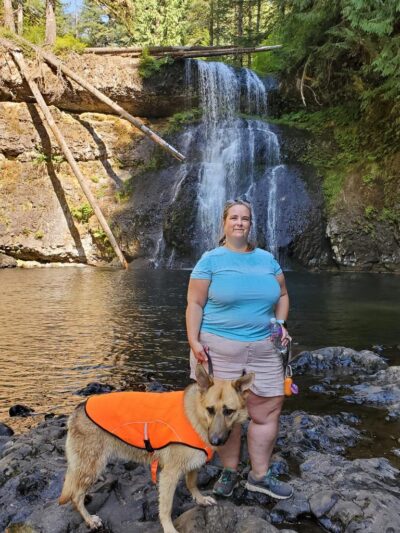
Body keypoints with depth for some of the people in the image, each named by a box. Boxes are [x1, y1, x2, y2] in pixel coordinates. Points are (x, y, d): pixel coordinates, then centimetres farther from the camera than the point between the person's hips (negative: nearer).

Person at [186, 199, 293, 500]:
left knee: (267, 412, 6)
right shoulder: (211, 260, -2)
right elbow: (195, 303, -4)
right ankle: (230, 471, 29)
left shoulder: (266, 258, 10)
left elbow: (282, 295, 18)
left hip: (263, 348, 4)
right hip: (218, 347, -3)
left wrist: (281, 323, 3)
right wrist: (193, 341, -12)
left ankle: (259, 476, 25)